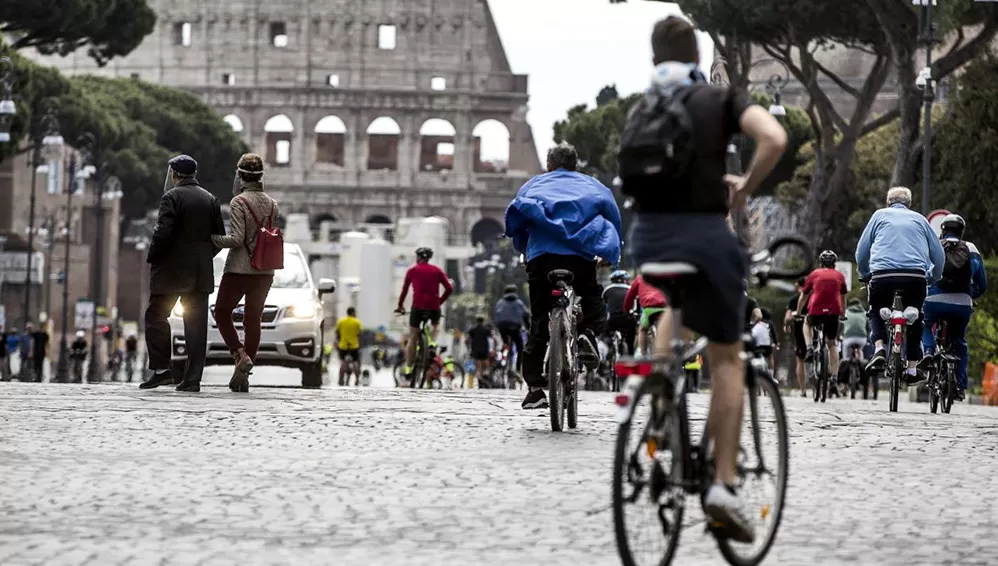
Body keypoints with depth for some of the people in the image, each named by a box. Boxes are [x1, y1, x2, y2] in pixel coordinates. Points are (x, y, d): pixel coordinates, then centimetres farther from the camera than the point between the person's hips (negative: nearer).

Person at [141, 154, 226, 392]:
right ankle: (192, 378, 2)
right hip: (201, 274, 5)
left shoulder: (172, 197, -10)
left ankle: (161, 369, -2)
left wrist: (152, 258, -4)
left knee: (156, 316, 6)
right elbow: (220, 237, 9)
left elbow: (162, 233, -18)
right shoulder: (210, 200, 9)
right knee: (196, 324, 4)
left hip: (172, 270, -5)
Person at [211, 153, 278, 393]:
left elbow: (237, 238, -17)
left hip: (239, 269, -5)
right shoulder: (272, 204, 7)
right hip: (265, 271, 5)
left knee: (222, 312, 12)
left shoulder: (239, 202, -12)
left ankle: (240, 355, -7)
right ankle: (243, 375, 6)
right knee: (253, 320, 8)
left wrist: (212, 239, -6)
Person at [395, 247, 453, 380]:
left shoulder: (412, 270, 8)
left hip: (418, 306, -1)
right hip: (434, 307, 1)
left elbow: (405, 289, 10)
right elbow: (449, 288, 5)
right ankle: (432, 343, 5)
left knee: (412, 338, 7)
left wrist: (400, 306, 21)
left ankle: (408, 369, 2)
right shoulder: (437, 271, 11)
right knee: (436, 324, 34)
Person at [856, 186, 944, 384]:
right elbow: (939, 255, 19)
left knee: (876, 312, 23)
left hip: (883, 274, -1)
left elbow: (861, 252, 17)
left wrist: (864, 275, 32)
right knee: (915, 318, 20)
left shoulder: (880, 215, 19)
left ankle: (879, 348, -2)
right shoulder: (919, 219, 22)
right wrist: (933, 279, 33)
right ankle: (912, 368, 13)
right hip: (915, 277, 1)